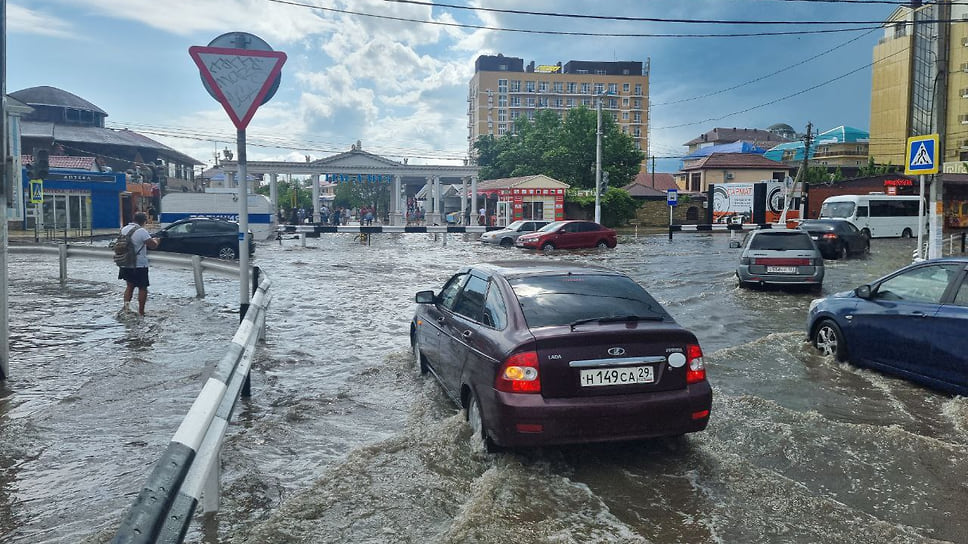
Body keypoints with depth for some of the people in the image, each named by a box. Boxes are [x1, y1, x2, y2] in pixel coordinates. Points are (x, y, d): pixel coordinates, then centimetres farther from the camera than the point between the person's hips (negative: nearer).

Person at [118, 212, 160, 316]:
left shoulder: (124, 229, 6)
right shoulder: (141, 231, -18)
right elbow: (153, 245, -19)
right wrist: (156, 240, 4)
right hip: (139, 265, -7)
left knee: (130, 285, 21)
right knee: (142, 288, 4)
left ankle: (126, 306, 5)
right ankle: (141, 312, 7)